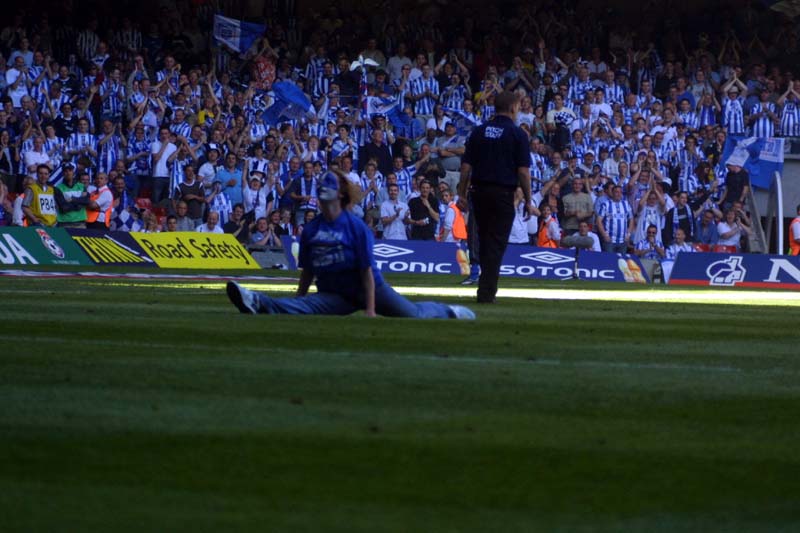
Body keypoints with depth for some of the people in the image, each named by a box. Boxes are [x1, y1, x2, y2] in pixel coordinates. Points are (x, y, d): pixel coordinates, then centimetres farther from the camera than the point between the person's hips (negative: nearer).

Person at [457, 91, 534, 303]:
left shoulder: (479, 131, 9)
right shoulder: (517, 134, -3)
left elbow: (466, 166, 6)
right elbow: (523, 171, -7)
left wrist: (462, 194, 10)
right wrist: (528, 201, -1)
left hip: (478, 191, 4)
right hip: (503, 194, -4)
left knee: (485, 242, 16)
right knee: (496, 244, -2)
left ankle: (487, 288, 21)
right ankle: (486, 292, -8)